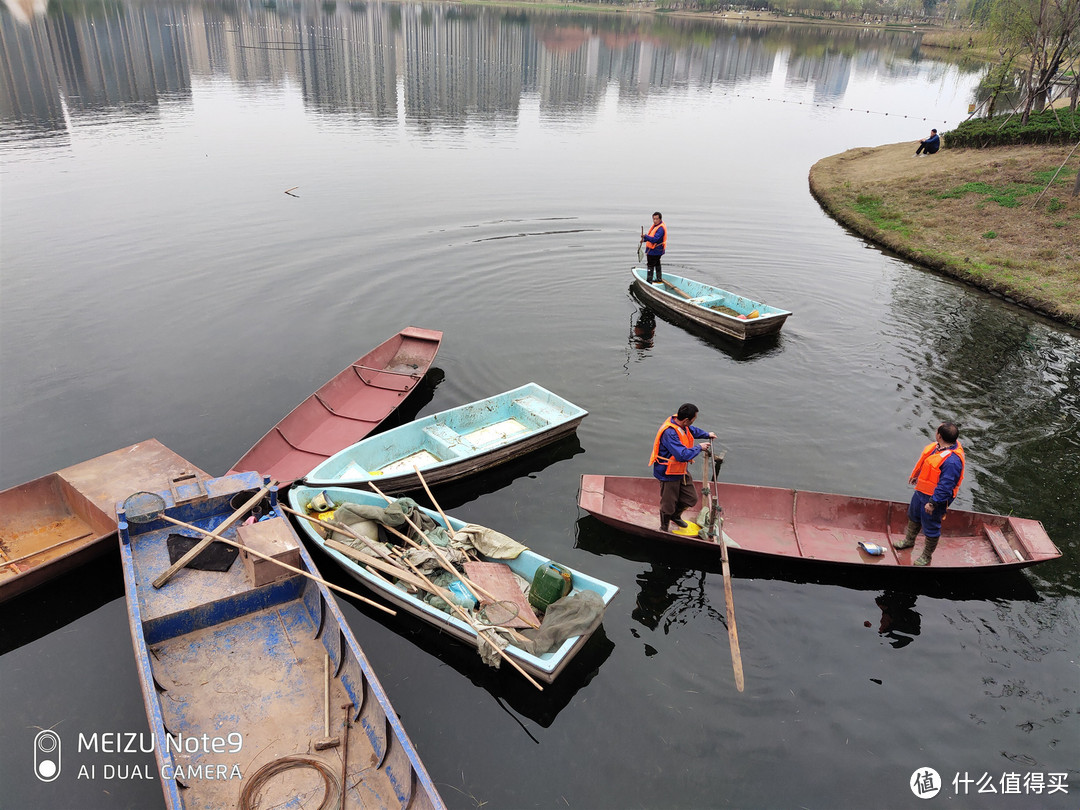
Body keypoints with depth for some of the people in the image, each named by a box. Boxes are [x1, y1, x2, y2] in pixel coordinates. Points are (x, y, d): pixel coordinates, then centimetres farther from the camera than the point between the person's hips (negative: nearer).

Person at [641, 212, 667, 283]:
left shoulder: (661, 228, -26)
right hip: (657, 250, 11)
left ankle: (649, 280, -3)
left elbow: (655, 239, -34)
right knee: (657, 264, 23)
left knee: (651, 265, -7)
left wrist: (645, 236, -42)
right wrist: (644, 239, 4)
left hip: (654, 251, -11)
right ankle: (659, 278, 36)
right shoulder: (656, 225, 6)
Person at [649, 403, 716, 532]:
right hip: (669, 474, -9)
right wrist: (699, 448, -21)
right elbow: (683, 455, -36)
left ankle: (675, 516, 44)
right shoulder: (669, 433, -34)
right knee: (668, 505, 9)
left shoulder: (680, 424, -4)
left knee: (691, 498, 16)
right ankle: (664, 528, 35)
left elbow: (692, 430, 23)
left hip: (681, 471, 9)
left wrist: (707, 435, 32)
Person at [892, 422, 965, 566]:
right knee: (913, 516, 29)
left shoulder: (952, 461, -35)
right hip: (921, 491, 10)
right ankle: (909, 540, 53)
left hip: (934, 498, -9)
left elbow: (945, 486, -31)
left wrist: (933, 503, -25)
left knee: (931, 528, 10)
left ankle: (926, 556, 32)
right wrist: (915, 475, 25)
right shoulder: (938, 446, -6)